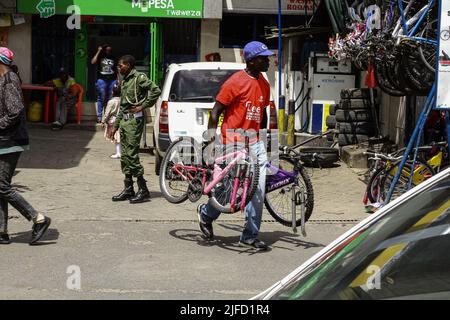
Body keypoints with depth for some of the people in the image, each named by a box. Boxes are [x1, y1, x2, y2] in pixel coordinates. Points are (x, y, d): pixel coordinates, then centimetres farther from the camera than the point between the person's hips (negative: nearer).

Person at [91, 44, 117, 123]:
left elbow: (116, 70, 18)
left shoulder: (113, 58, 15)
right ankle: (99, 116, 0)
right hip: (102, 80, -3)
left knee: (110, 99, 0)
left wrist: (117, 80, 9)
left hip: (112, 80, 3)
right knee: (101, 99, -3)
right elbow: (93, 62, -11)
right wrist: (98, 52, -6)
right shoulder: (100, 57, 7)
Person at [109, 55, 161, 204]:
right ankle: (128, 189, 14)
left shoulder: (139, 77, -7)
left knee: (131, 154, -11)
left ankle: (143, 190, -6)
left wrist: (143, 106, -16)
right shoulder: (124, 81, 19)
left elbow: (156, 91, -21)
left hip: (134, 120, -9)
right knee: (125, 156, 8)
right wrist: (115, 126, 21)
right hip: (124, 120, 9)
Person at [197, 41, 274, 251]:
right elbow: (216, 110, -8)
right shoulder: (236, 82, -9)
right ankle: (206, 213, 28)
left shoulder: (264, 84, 13)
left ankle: (250, 236, 6)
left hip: (254, 142, 7)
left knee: (258, 189, -1)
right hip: (234, 140, -7)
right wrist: (211, 135, -13)